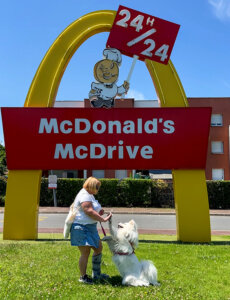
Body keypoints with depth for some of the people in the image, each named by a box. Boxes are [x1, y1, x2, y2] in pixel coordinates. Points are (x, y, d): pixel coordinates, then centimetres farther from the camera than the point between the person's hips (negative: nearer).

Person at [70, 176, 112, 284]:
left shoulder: (89, 195, 16)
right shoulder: (84, 196, -18)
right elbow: (89, 212, -26)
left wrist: (99, 212, 5)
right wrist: (103, 219, -21)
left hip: (90, 227, 11)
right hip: (82, 228, -11)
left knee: (98, 248, 15)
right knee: (85, 253, -4)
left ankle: (96, 274, 28)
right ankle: (83, 277, 13)